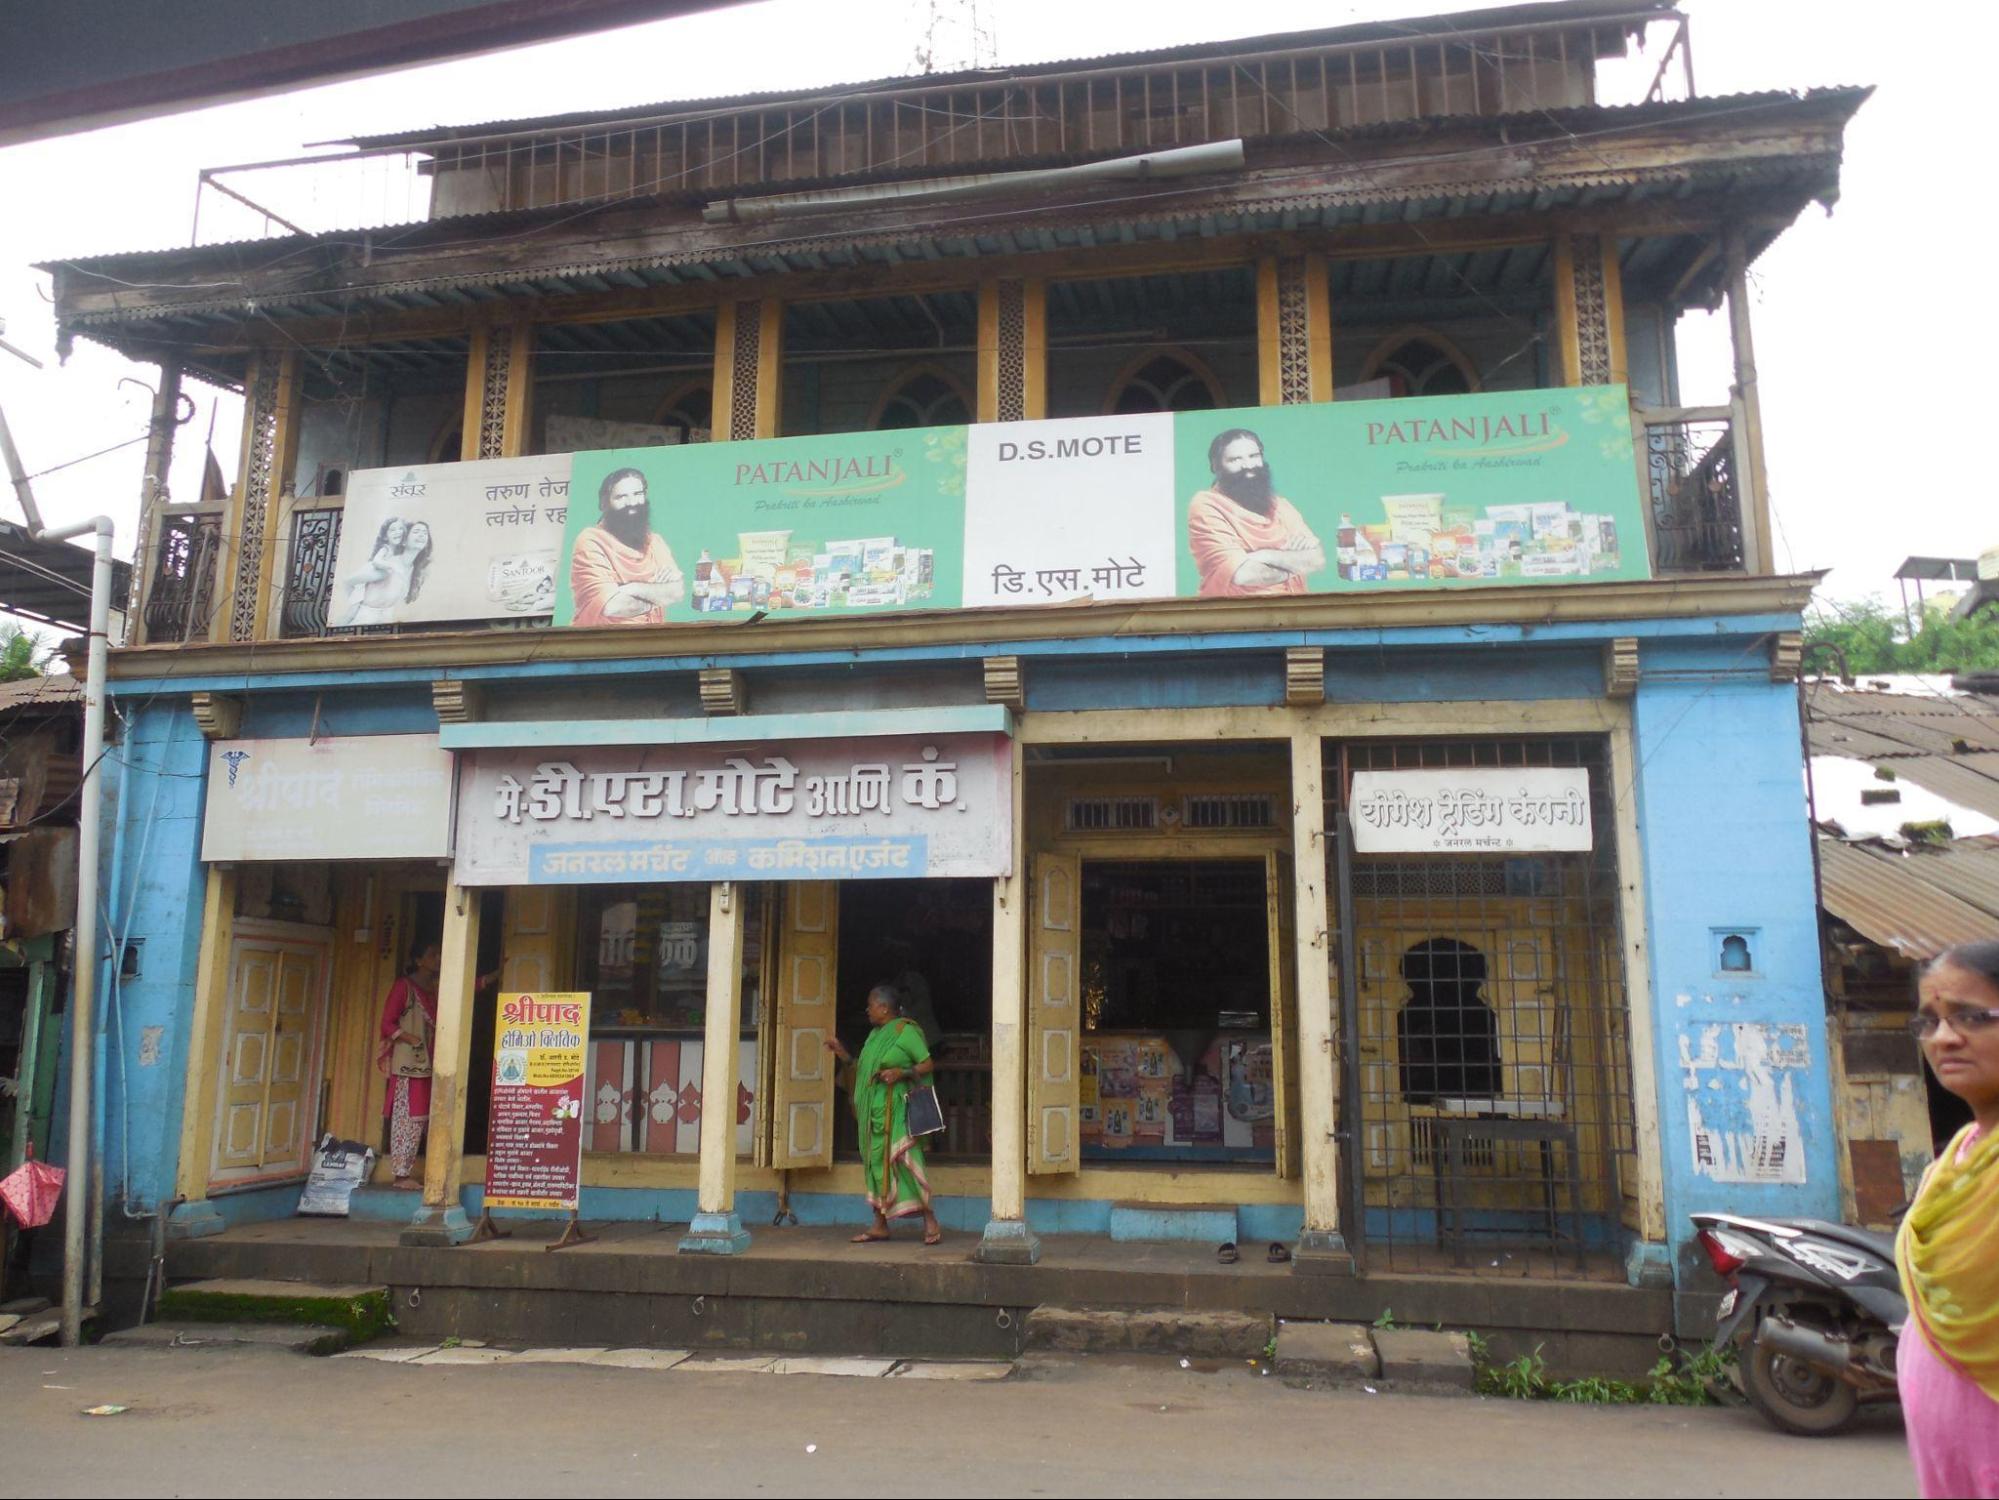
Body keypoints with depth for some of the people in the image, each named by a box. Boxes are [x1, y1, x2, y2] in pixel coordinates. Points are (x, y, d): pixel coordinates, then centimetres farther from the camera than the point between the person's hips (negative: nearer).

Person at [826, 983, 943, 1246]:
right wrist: (843, 1054, 14)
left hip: (895, 1109, -8)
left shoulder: (905, 1031, -6)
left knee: (902, 1160, -12)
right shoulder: (875, 1035, 17)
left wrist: (901, 1073, -20)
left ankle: (930, 1221, -6)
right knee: (876, 1164, 8)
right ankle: (880, 1225, 13)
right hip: (873, 1109, 8)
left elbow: (928, 1064, -8)